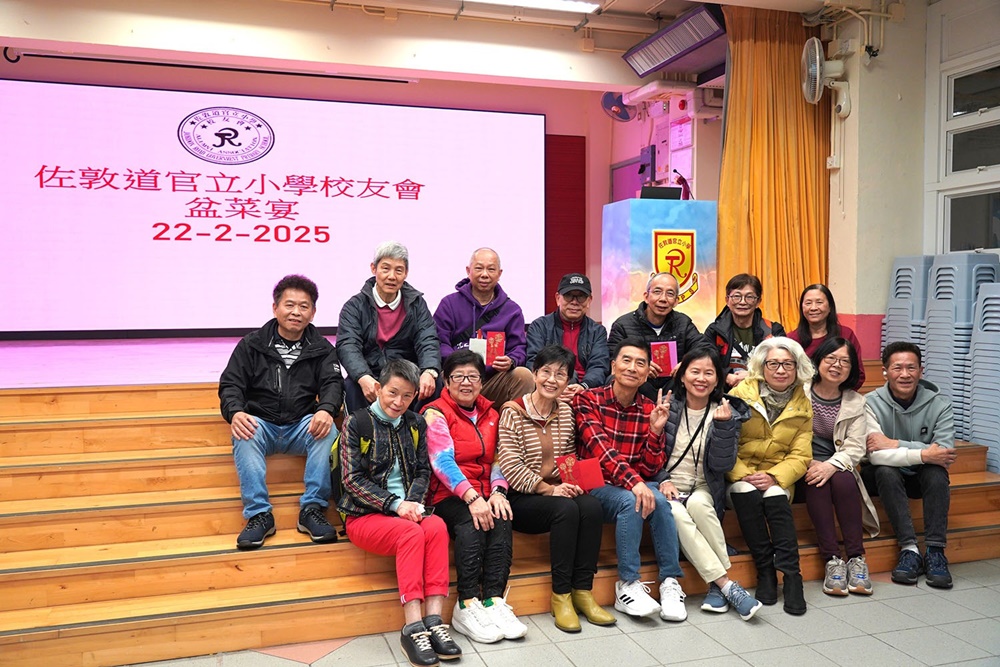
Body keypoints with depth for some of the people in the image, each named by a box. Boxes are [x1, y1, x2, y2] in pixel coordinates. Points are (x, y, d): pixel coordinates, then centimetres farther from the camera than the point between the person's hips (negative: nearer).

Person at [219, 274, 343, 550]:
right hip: (261, 423, 0)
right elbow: (230, 384, 1)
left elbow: (333, 383, -2)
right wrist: (235, 412, -23)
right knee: (244, 432, -33)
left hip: (302, 426, 1)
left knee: (327, 429, -30)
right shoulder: (252, 344, 8)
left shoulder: (322, 349, 10)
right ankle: (259, 514, -29)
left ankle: (312, 509, -23)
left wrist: (326, 410, -27)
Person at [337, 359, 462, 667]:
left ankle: (433, 620, -32)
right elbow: (352, 479, -6)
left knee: (437, 527, -29)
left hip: (407, 511, 4)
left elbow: (423, 472, 12)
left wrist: (412, 502, -10)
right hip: (365, 515, -4)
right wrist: (395, 504, -16)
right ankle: (413, 628, -33)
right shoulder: (356, 422, -1)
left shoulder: (415, 424, 13)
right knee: (412, 533, -33)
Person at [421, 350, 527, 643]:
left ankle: (493, 600, -28)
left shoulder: (490, 414, 17)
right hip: (448, 495, -4)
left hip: (484, 496, 4)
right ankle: (467, 606, -28)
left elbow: (497, 461, 14)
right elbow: (443, 461, -13)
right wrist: (471, 497, -26)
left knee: (501, 520, -28)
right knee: (472, 523, -34)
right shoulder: (436, 413, 0)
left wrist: (498, 492, -8)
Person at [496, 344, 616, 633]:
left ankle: (582, 591, -15)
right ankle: (561, 595, -19)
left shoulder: (565, 411, 12)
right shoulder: (513, 411, -6)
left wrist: (573, 482, -6)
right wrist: (548, 489, -18)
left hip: (558, 492, 5)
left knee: (592, 505, -24)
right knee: (566, 509, -31)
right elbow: (510, 465, -14)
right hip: (521, 499, -5)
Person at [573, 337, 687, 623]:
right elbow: (600, 449, -20)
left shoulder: (649, 409, 6)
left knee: (659, 501, -28)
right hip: (597, 484, -3)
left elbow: (650, 470, 1)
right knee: (630, 501, -32)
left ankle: (670, 582, -18)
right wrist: (633, 482, -35)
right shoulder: (588, 400, -4)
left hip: (637, 482, 3)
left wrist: (656, 430, -14)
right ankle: (628, 585, -21)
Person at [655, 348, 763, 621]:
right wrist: (663, 481, -12)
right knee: (676, 513, -34)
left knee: (697, 504, -34)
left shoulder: (727, 413, 5)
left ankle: (717, 584, -24)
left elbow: (722, 465, -6)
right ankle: (726, 584, -29)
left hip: (703, 490, 1)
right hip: (668, 487, 0)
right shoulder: (667, 406, 3)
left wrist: (724, 425, -16)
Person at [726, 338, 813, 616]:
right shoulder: (740, 394, -2)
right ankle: (765, 570, -21)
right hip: (739, 475, -1)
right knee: (746, 493, -32)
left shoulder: (802, 406, 7)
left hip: (777, 479, 1)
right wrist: (743, 475, -22)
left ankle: (791, 575, -24)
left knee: (775, 498, -30)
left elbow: (801, 456, 0)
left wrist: (773, 477, -18)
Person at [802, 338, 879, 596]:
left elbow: (855, 448, -2)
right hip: (803, 467, -2)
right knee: (817, 484, -31)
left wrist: (831, 465, -18)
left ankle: (856, 558, -23)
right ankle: (832, 560, -29)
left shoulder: (855, 403, 8)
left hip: (837, 466, 2)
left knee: (843, 481, -29)